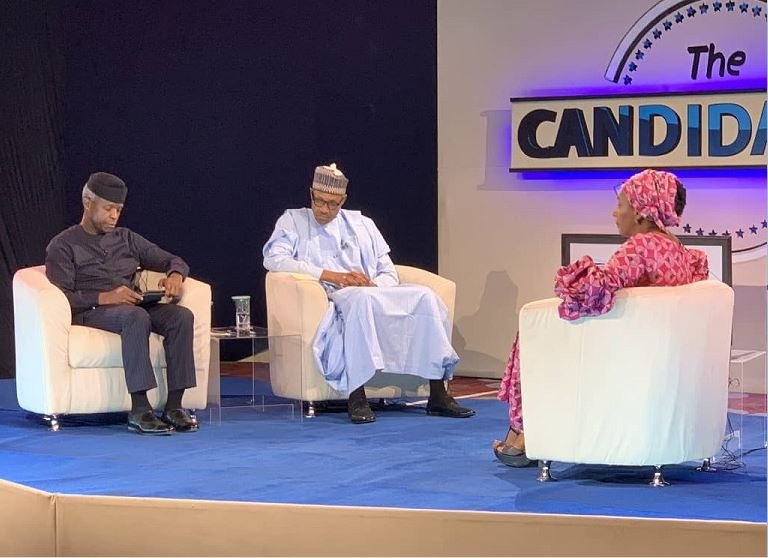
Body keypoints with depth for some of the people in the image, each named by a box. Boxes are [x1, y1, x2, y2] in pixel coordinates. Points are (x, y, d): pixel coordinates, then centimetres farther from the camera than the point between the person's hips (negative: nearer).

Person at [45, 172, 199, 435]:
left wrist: (175, 275, -3)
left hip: (131, 307, 5)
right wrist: (103, 297, -23)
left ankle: (174, 406, -29)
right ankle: (139, 411, -40)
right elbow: (60, 298, -8)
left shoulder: (126, 238, 22)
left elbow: (173, 260, 23)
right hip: (89, 312, -5)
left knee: (182, 316, -26)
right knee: (136, 317, -39)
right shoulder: (63, 245, 5)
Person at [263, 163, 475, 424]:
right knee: (360, 299, -39)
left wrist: (374, 285, -9)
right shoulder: (293, 221, 13)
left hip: (374, 293, 4)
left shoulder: (362, 224, 23)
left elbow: (389, 274, 18)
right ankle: (357, 396, -40)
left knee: (424, 297, -22)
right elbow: (273, 258, -6)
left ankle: (438, 396, -24)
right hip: (331, 299, -4)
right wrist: (330, 275, -13)